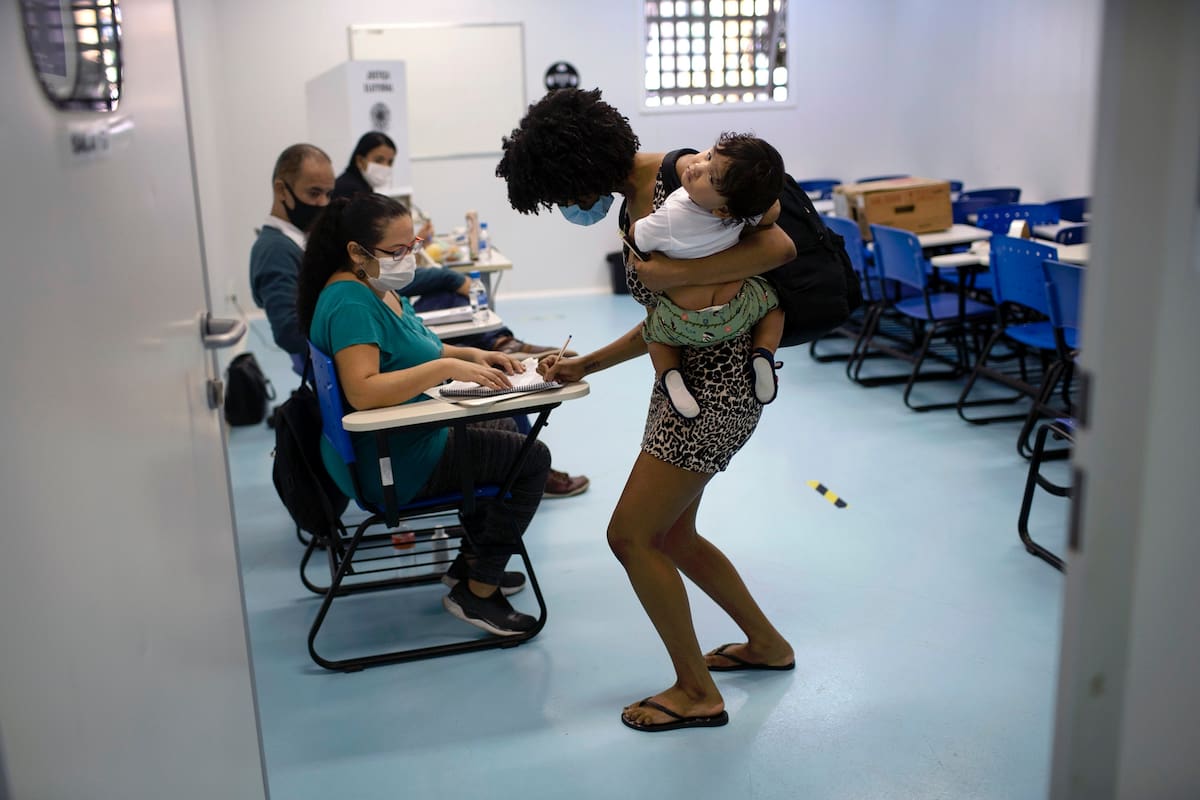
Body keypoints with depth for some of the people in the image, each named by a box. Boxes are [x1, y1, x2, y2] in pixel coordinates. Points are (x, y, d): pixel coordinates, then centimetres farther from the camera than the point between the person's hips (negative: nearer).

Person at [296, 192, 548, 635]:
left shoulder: (379, 288, 7)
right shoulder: (351, 303, -25)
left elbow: (405, 354, 20)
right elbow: (361, 390, -37)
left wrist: (472, 355, 4)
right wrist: (448, 367, -38)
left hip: (404, 439, 11)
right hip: (395, 464, -11)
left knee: (505, 429, 30)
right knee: (532, 458, -7)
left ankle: (471, 561, 34)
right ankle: (477, 592, 2)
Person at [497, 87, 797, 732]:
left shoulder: (686, 173, -15)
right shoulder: (632, 209, 12)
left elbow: (778, 247, -23)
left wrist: (675, 272, -24)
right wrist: (582, 366, 14)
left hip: (718, 383, -10)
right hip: (683, 380, 10)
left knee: (630, 535, -4)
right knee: (669, 535, 18)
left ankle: (697, 692, 13)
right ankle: (766, 643, 38)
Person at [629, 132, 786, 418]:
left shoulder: (670, 220, -29)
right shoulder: (750, 209, -19)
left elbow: (634, 236, -9)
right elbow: (772, 211, 3)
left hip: (682, 326, -1)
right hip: (737, 317, 2)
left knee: (652, 330, 29)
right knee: (771, 297, 27)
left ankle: (669, 374, 2)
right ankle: (763, 354, 4)